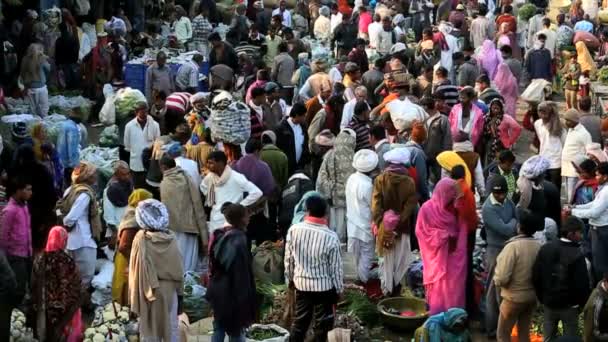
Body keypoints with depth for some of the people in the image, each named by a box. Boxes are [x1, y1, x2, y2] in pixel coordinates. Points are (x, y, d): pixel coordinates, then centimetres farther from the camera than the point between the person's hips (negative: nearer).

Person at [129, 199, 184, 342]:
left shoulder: (141, 239, -13)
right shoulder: (171, 238, -6)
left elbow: (137, 269, -11)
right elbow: (179, 268, -1)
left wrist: (134, 299, -3)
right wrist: (180, 292, 9)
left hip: (149, 291, -2)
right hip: (170, 290, 2)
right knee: (171, 329, 11)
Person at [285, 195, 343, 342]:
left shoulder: (294, 230, -13)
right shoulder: (331, 237, -21)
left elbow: (288, 259, -1)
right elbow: (335, 267, -12)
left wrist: (289, 279, 15)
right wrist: (339, 288, 3)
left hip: (301, 283, 3)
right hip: (324, 286, -3)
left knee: (300, 319, 18)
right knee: (321, 323, 13)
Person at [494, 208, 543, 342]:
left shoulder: (513, 246, -22)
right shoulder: (539, 246, -7)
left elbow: (502, 278, -23)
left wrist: (497, 280, -1)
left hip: (514, 298, -5)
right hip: (533, 296, 5)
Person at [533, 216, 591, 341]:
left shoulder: (545, 248, -6)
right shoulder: (577, 255, -22)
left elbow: (536, 276, 0)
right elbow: (582, 284, -19)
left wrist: (542, 297, 12)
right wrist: (582, 304, -1)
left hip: (548, 302, 5)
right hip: (569, 305, -5)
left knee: (548, 337, 16)